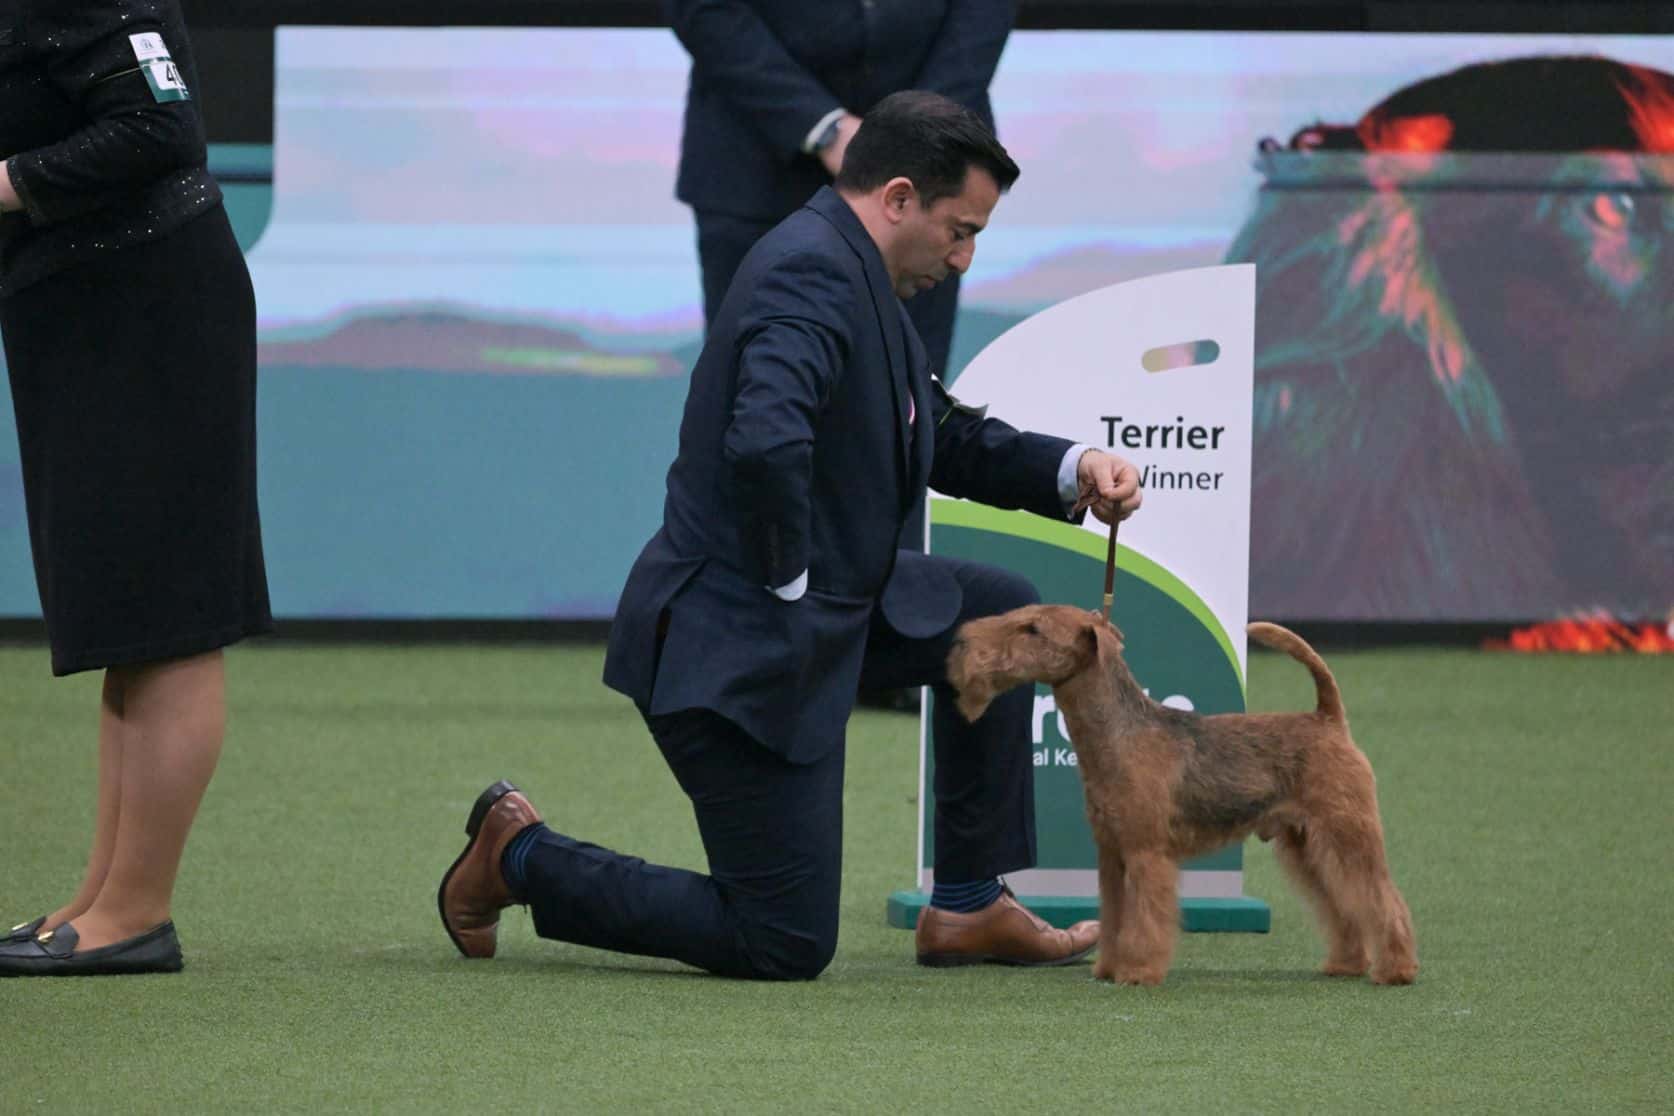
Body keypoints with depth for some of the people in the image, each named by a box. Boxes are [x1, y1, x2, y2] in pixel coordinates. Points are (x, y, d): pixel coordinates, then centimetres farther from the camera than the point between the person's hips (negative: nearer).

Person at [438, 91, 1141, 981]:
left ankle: (968, 908, 19)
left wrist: (1072, 471, 7)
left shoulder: (852, 274, 11)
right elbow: (764, 443, -38)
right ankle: (522, 857, 9)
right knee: (786, 948, -3)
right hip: (732, 650, -10)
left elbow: (948, 437, 23)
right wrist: (788, 575, -21)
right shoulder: (812, 272, -21)